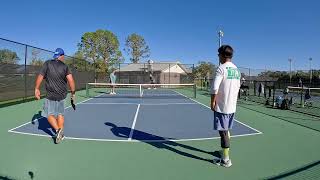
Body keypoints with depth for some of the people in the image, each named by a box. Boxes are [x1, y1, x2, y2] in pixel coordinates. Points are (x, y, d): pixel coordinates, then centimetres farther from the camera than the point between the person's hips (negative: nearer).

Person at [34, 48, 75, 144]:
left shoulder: (47, 64, -3)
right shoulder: (65, 67, -2)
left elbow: (40, 77, -3)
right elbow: (71, 80, -11)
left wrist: (37, 89, 8)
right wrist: (73, 93, -1)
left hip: (51, 95, -2)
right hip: (62, 95, 2)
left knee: (50, 114, 8)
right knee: (60, 114, 15)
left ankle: (57, 130, -11)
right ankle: (60, 133, 19)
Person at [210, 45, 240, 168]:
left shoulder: (221, 68, -14)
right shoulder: (236, 70, 9)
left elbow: (214, 88, -20)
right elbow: (238, 87, 16)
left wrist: (212, 102, -11)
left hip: (221, 106, -8)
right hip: (232, 106, 8)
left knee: (223, 131, 0)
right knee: (226, 130, 21)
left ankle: (225, 160, 8)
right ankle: (225, 151, 36)